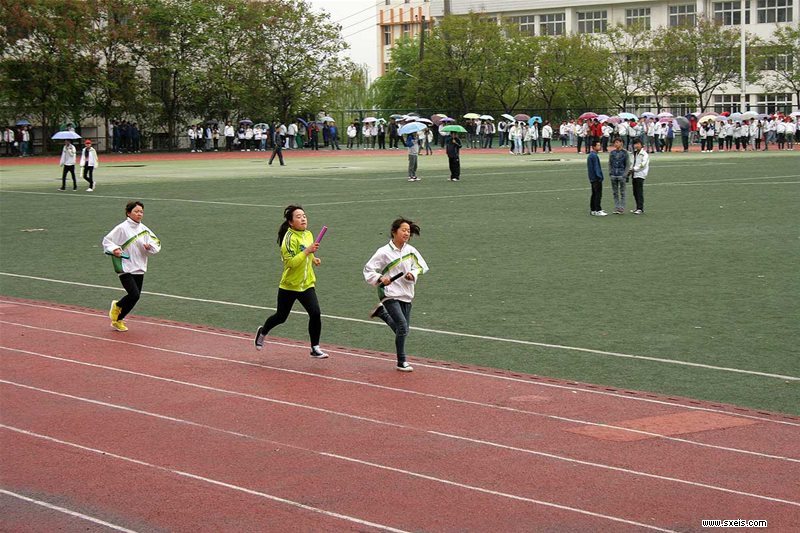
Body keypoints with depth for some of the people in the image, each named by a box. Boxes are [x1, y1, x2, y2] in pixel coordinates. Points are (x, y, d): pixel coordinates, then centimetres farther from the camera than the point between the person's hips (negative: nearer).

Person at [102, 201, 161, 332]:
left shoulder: (144, 229, 7)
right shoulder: (122, 228, -9)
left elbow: (157, 244, 10)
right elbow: (106, 240, -2)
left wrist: (150, 247, -12)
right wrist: (114, 249, -20)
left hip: (139, 269, 6)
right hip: (125, 268, -6)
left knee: (135, 296, 7)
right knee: (134, 294, -17)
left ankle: (117, 320, 29)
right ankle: (117, 306, 13)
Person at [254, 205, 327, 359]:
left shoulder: (308, 235, 7)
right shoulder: (290, 238, -18)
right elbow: (291, 262, -26)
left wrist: (313, 259, 7)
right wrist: (307, 251, -31)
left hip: (307, 284, 5)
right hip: (289, 286, -5)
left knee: (316, 314, -12)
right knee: (281, 317, 11)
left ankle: (315, 348, 0)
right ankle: (263, 332, 42)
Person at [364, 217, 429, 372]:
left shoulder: (411, 251, 3)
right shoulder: (384, 252, -10)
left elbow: (420, 267, 15)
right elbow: (368, 270, -5)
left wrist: (413, 274, -6)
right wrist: (380, 279, -21)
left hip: (406, 295, 6)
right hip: (389, 294, -6)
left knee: (403, 329, 11)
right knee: (402, 325, -16)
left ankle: (381, 312, 36)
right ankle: (401, 362, -3)